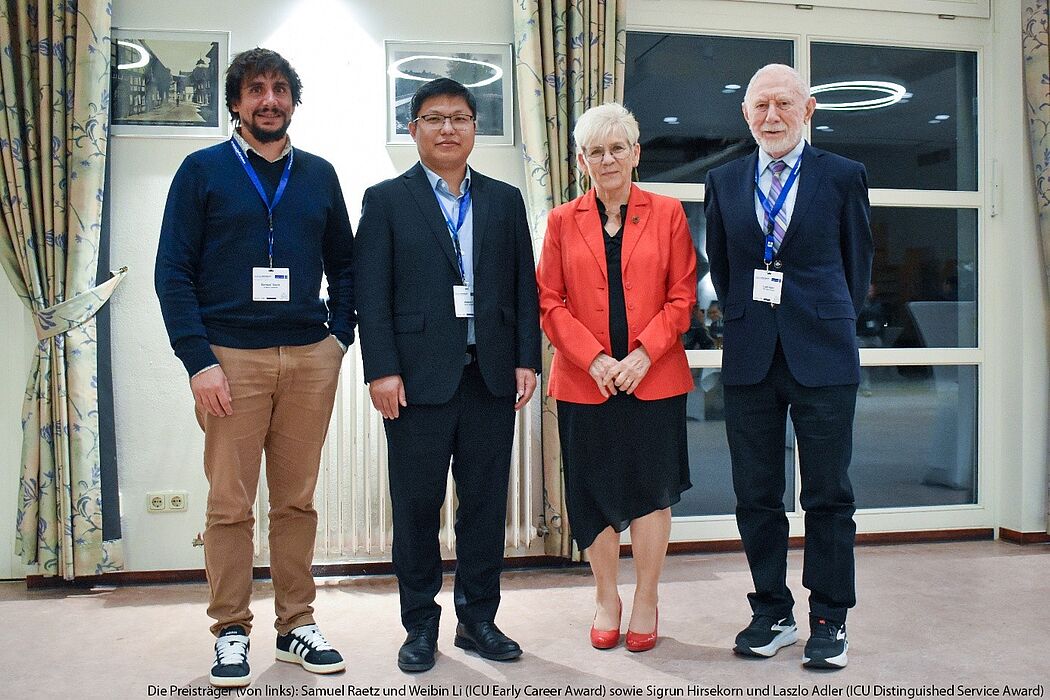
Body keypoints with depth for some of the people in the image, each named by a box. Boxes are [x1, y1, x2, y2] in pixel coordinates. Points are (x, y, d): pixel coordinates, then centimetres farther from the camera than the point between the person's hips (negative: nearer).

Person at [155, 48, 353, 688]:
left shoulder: (318, 175, 13)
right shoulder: (203, 171, 5)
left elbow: (344, 264, 19)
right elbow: (173, 272, 0)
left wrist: (341, 333, 5)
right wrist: (199, 360, -10)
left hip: (311, 357, 3)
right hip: (230, 355, -2)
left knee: (297, 500, 8)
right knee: (230, 503, 1)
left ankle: (297, 625, 19)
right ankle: (232, 632, 15)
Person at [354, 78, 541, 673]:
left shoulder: (505, 200, 13)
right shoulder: (386, 199, 5)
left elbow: (525, 285, 10)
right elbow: (372, 293, -2)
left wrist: (527, 359, 1)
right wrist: (382, 371, -10)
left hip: (492, 376, 3)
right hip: (418, 378, -2)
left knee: (486, 503, 9)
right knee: (417, 506, 5)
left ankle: (478, 618, 24)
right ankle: (420, 625, 21)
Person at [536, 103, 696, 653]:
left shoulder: (667, 213, 5)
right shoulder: (563, 221, 6)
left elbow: (682, 296, 2)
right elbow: (550, 302, 1)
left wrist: (644, 353, -12)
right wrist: (593, 359, -11)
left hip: (654, 377, 0)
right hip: (584, 380, 1)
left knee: (651, 488, 5)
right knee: (594, 490, 7)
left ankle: (646, 601, 23)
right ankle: (606, 599, 25)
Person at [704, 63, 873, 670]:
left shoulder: (844, 176, 3)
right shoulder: (724, 182, 10)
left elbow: (858, 263, 10)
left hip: (823, 357, -2)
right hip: (750, 357, 3)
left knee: (829, 495, 4)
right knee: (756, 496, 7)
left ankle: (830, 618, 18)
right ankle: (772, 613, 21)